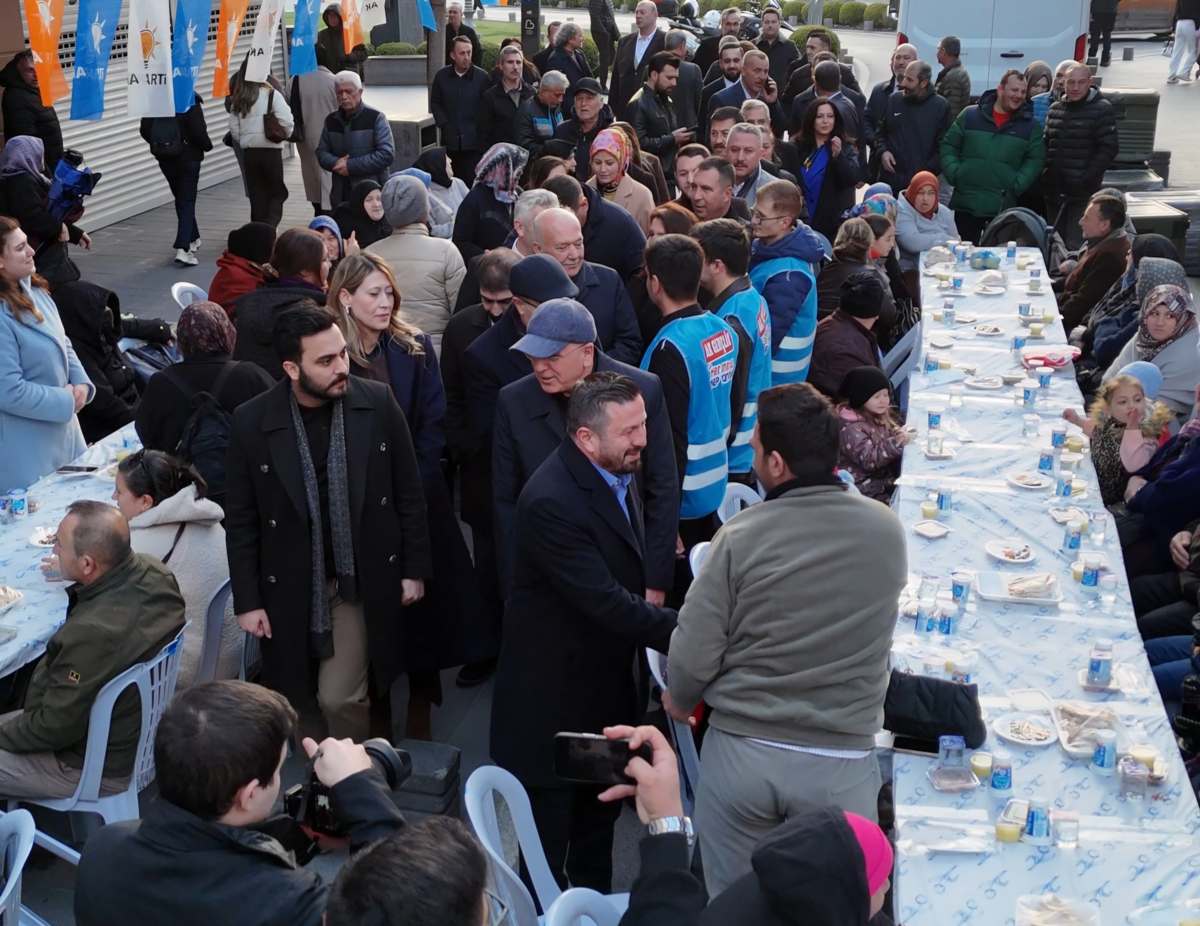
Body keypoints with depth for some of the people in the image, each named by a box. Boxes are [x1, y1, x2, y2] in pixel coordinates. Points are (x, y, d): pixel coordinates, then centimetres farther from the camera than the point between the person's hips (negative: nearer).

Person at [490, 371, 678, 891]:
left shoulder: (616, 471, -1)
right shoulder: (551, 502, -30)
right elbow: (606, 601, -31)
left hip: (607, 680, 9)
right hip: (553, 692, -9)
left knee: (600, 811, 25)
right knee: (549, 828, 8)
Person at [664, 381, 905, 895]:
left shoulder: (741, 536, -15)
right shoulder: (888, 530, -6)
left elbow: (692, 654, -10)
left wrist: (679, 701, 11)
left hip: (740, 750, -1)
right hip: (841, 762, 2)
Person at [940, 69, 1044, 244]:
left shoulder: (1030, 126, 7)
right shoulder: (970, 115, 6)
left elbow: (1035, 159, 4)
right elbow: (948, 146, 8)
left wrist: (1017, 185, -9)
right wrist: (954, 174, -5)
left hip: (1004, 207, 0)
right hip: (966, 203, 0)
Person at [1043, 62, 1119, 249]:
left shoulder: (1102, 109, -4)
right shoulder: (1055, 108, 14)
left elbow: (1108, 149, -10)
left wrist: (1085, 181, -16)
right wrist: (1045, 177, 4)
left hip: (1083, 194, -6)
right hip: (1054, 192, 6)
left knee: (1075, 247, -9)